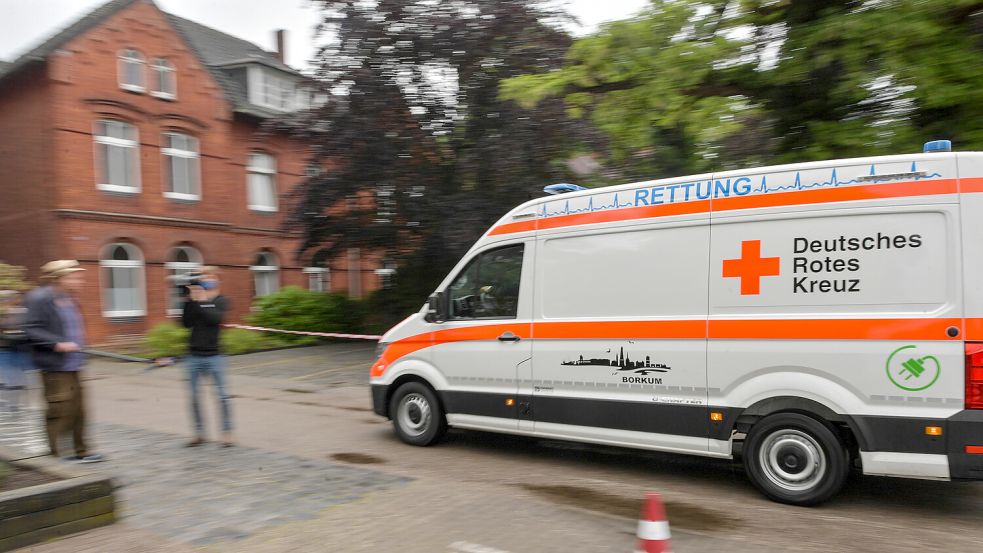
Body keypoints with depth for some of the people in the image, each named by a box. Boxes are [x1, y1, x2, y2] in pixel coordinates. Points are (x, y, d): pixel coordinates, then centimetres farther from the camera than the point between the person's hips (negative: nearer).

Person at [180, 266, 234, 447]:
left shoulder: (222, 301, 1)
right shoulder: (195, 300, 8)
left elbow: (215, 318, -18)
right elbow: (186, 323, -4)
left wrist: (201, 301, -15)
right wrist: (190, 301, -11)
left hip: (214, 355, -3)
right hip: (194, 355, 3)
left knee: (222, 394, -1)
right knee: (194, 396, 7)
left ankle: (227, 433, 7)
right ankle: (199, 433, 17)